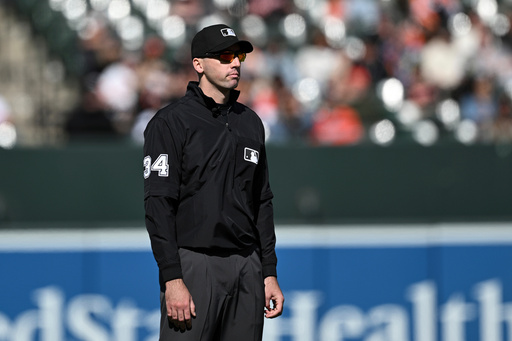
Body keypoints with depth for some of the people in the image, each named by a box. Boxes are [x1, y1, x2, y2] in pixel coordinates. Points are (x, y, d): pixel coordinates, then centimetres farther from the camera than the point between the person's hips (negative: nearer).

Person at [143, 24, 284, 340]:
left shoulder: (250, 122, 15)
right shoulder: (171, 122, -4)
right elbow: (159, 204, -10)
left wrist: (269, 273, 12)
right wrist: (172, 279, -18)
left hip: (247, 266, 6)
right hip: (194, 264, -6)